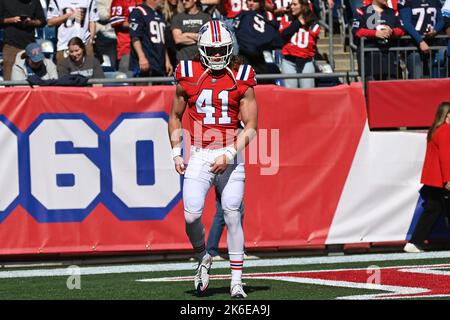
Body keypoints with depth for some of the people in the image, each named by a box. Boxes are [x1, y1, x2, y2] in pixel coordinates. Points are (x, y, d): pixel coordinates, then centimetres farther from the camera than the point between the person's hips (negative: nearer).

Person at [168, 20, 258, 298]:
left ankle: (237, 281, 4)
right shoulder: (189, 77, 2)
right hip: (199, 156, 1)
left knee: (232, 216, -3)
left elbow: (250, 127, -2)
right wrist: (176, 153, 7)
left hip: (230, 155, -1)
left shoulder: (241, 80, -1)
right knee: (191, 215, -11)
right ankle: (203, 259, 18)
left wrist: (228, 155, -13)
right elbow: (175, 117, 16)